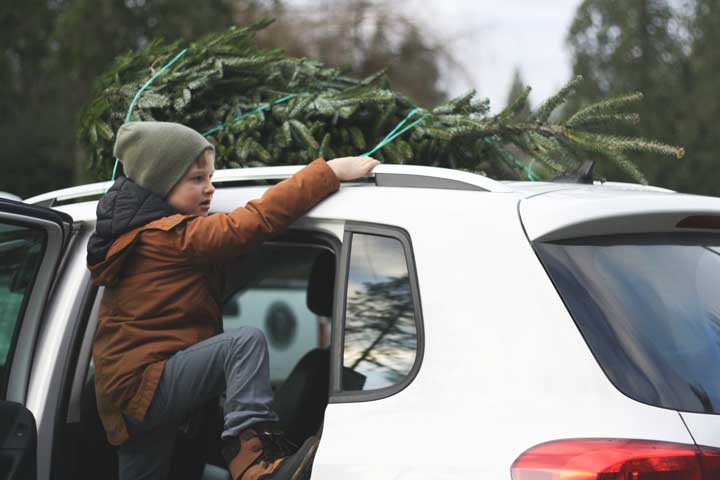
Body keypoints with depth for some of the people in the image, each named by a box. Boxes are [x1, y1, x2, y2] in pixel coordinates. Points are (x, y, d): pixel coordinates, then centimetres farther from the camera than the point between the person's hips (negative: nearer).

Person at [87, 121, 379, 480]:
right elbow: (257, 220, -23)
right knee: (244, 341, -25)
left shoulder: (135, 231, 15)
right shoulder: (171, 236, -16)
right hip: (145, 385, -11)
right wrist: (330, 171, -22)